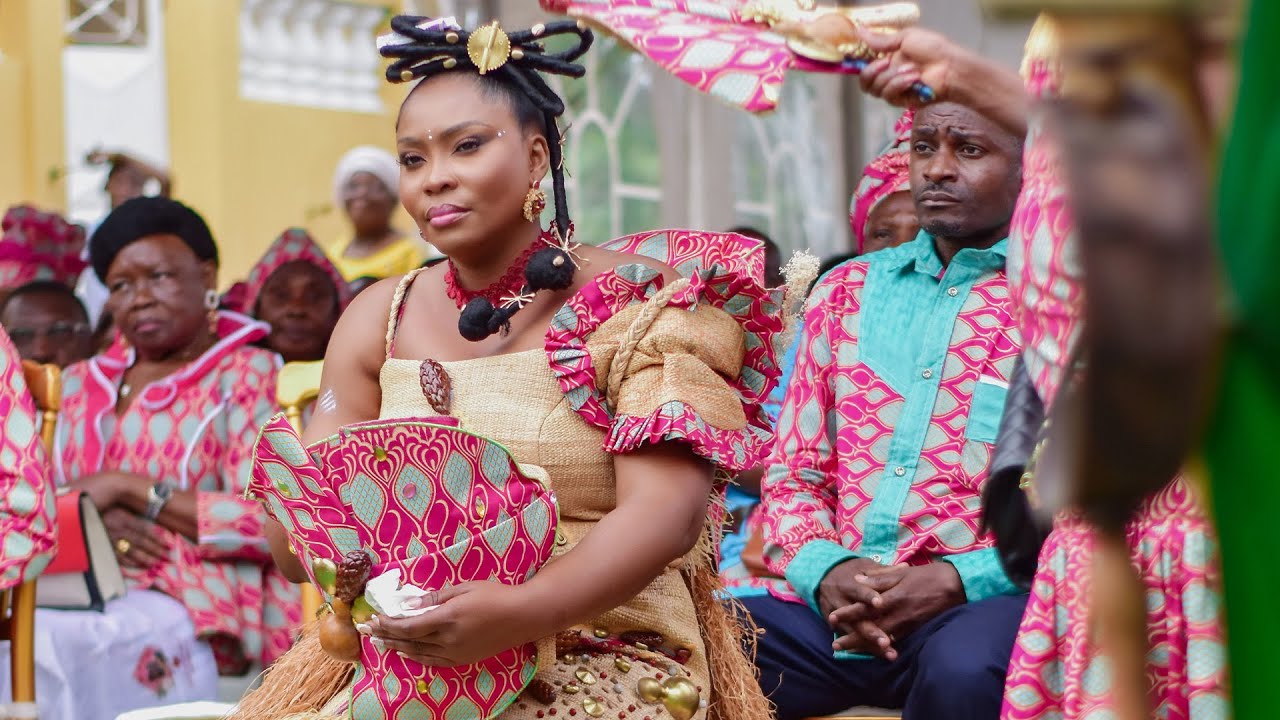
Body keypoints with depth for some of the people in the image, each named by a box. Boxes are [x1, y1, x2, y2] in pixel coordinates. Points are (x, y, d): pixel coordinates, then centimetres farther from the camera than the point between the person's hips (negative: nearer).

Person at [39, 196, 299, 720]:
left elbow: (269, 521, -8)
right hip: (82, 586, 4)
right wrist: (91, 515, -7)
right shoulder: (82, 385, 22)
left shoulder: (246, 376, 5)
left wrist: (128, 488, -9)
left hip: (199, 602, -4)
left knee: (70, 642, -34)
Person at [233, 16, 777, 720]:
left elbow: (665, 515, -14)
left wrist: (522, 611, -31)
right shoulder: (378, 320, 12)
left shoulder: (638, 303, -2)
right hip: (403, 660, 5)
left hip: (605, 655, -4)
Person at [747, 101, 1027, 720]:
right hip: (833, 600, 3)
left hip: (981, 599, -3)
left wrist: (956, 580, -16)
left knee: (964, 667, -39)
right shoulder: (845, 292, 19)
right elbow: (793, 474, 17)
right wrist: (825, 572, -6)